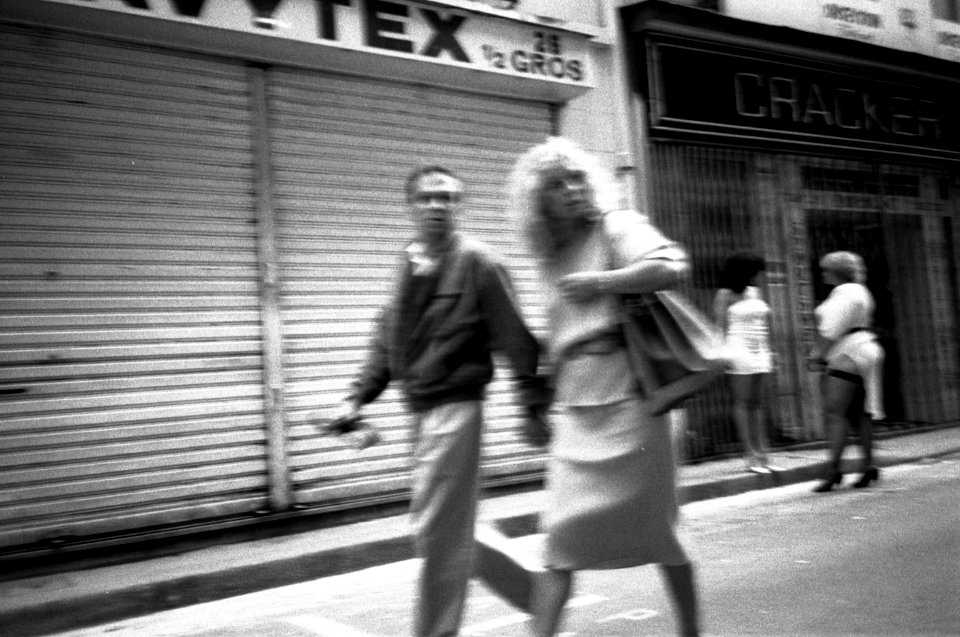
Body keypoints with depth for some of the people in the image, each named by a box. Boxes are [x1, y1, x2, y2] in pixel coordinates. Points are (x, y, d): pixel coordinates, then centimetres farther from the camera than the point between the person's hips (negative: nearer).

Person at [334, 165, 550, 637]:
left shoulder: (476, 262, -9)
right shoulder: (408, 264, 9)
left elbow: (516, 339, -9)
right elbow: (388, 338, 14)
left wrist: (534, 405, -8)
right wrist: (359, 396, 8)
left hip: (455, 407, -7)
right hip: (419, 408, 7)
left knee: (437, 531, -3)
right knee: (452, 530, 17)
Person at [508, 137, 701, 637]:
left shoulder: (616, 225, -1)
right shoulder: (551, 257, 16)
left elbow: (672, 267, -20)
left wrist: (598, 281, -16)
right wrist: (549, 398, 20)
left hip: (625, 388, -5)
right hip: (574, 402, 5)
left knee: (654, 523, 5)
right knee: (562, 529, -2)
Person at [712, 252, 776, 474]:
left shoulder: (755, 292, 16)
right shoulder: (725, 295, -3)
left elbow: (764, 324, 20)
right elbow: (720, 326, -8)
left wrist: (768, 351, 15)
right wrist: (724, 354, -16)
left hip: (760, 353, 6)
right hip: (739, 351, -6)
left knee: (757, 404, 6)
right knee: (742, 403, -4)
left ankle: (763, 454, 7)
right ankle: (751, 456, -3)